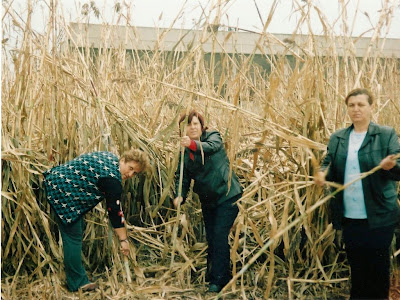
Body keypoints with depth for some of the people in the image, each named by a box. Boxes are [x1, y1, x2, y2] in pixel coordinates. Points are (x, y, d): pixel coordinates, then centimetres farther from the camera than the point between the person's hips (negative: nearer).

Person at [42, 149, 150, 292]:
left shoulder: (111, 158, 6)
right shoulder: (112, 179, -20)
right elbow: (115, 211, -17)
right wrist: (123, 239, -10)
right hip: (62, 191, -11)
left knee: (76, 232, 16)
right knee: (73, 237, -4)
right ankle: (77, 283, 5)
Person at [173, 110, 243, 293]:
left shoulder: (213, 136, -8)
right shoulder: (185, 152, 5)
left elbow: (212, 146, -33)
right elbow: (182, 177, 2)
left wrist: (193, 144, -53)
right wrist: (179, 196, -17)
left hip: (227, 196, -6)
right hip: (207, 200, 6)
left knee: (219, 236, -11)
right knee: (210, 238, 14)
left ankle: (218, 280, -3)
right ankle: (211, 274, 30)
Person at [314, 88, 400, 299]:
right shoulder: (337, 138, 9)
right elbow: (328, 165, 13)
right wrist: (322, 174, -10)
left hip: (378, 218, -3)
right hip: (349, 217, 4)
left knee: (378, 268, 7)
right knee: (356, 266, 17)